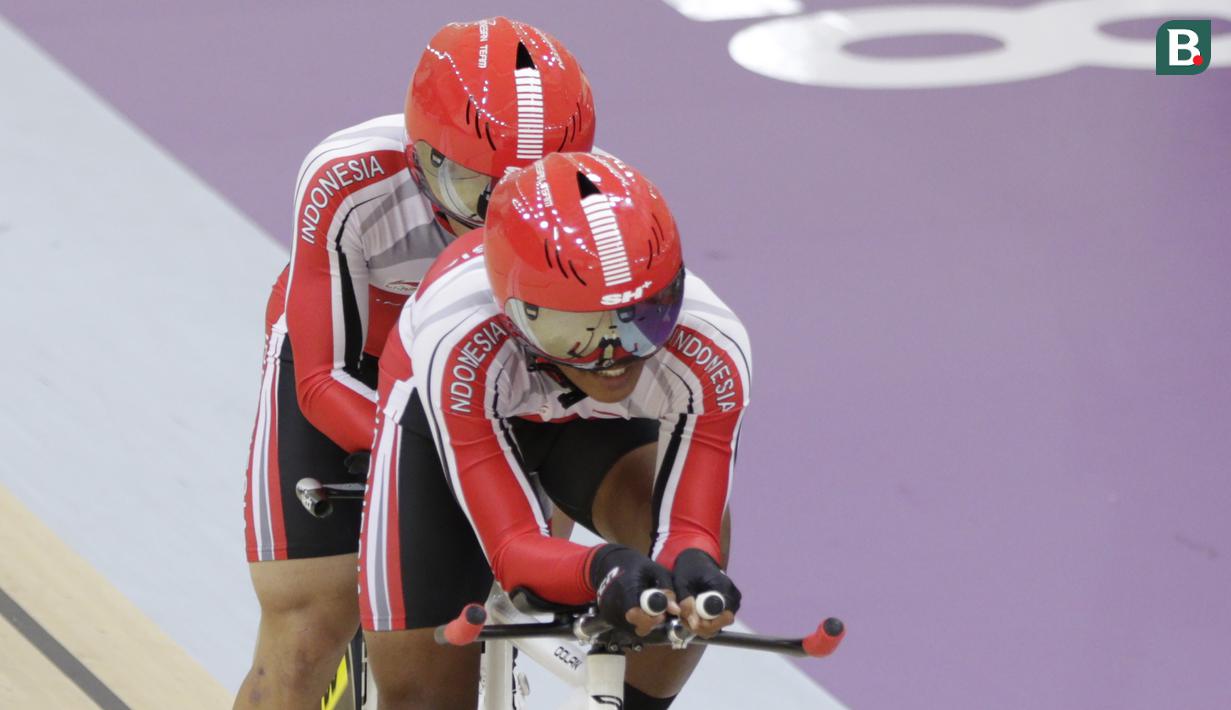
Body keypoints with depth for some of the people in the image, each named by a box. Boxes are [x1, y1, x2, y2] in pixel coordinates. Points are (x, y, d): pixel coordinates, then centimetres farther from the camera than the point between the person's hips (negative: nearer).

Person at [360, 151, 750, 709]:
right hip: (445, 415, -1)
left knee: (694, 540, -30)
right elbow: (513, 549, -44)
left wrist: (694, 562, -61)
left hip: (594, 425, 2)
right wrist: (600, 569, -66)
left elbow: (690, 528, -36)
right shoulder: (458, 341, -44)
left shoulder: (710, 349, -38)